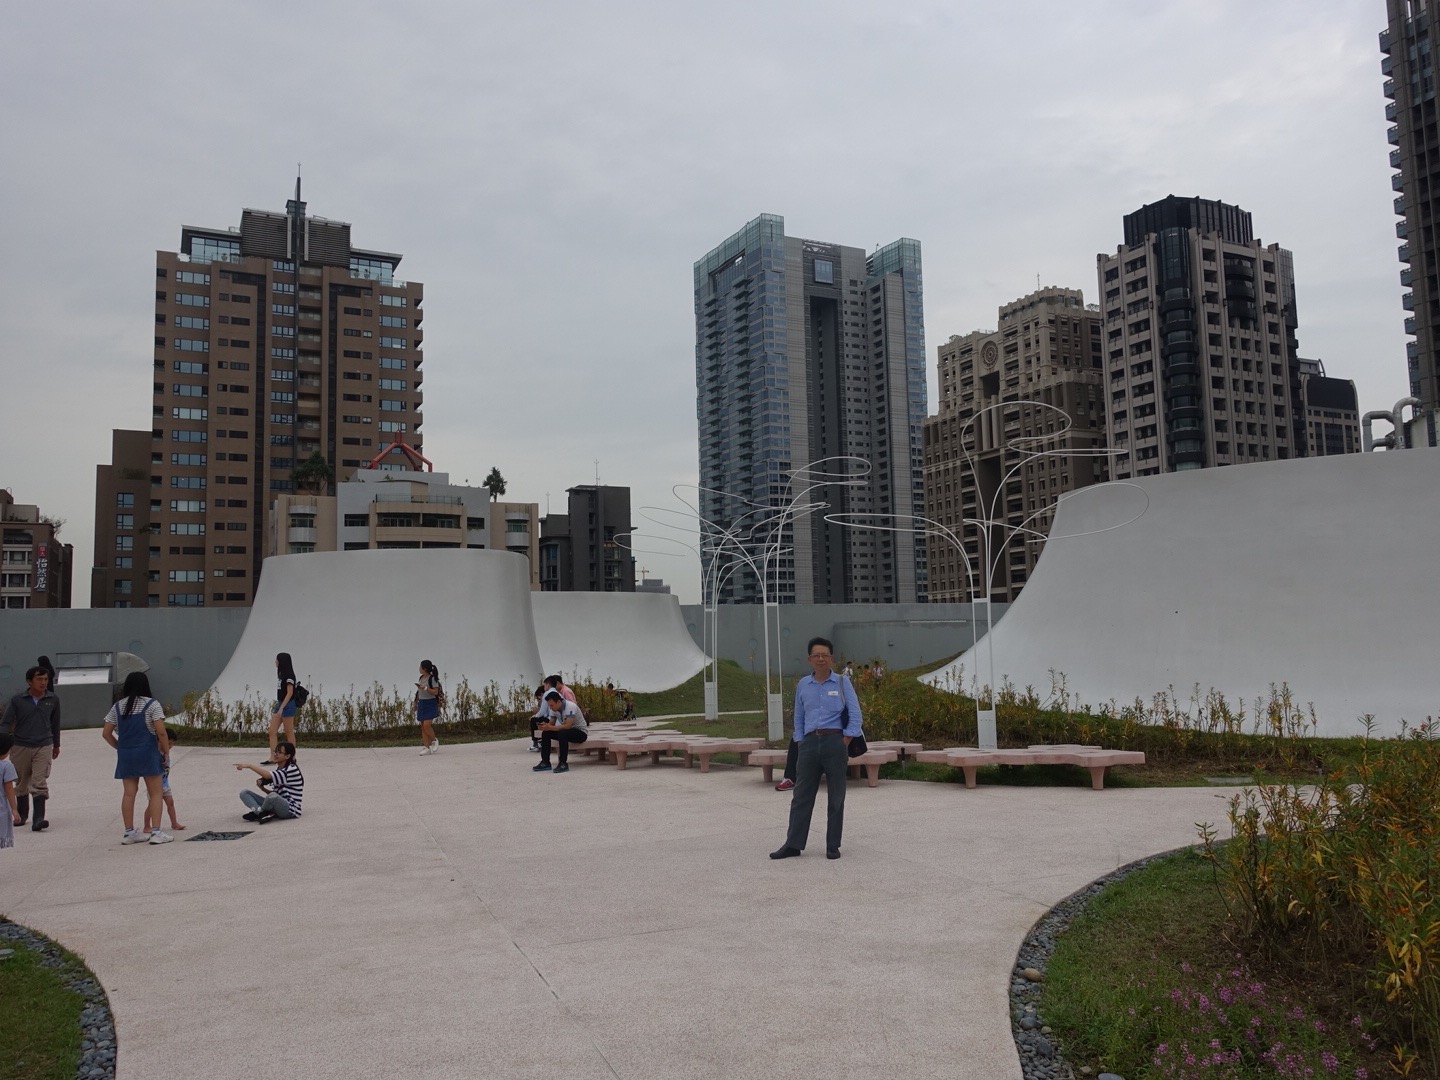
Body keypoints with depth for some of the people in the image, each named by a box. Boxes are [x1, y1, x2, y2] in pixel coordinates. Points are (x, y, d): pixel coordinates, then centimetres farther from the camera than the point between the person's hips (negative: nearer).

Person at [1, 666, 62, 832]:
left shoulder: (53, 700, 2)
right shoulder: (17, 700, -3)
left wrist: (56, 745, 23)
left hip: (43, 747, -1)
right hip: (20, 747, 1)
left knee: (39, 783, -11)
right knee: (21, 784, 14)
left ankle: (38, 819, -15)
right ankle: (21, 815, 33)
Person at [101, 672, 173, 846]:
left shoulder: (117, 706, 9)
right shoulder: (152, 704, -6)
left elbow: (106, 733, 7)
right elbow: (161, 732, -13)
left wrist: (119, 747, 17)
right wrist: (166, 751, -3)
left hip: (125, 754, 5)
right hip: (147, 753, -5)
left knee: (129, 793, 9)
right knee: (155, 793, 1)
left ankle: (129, 832, 14)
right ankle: (156, 832, -2)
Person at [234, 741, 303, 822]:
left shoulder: (292, 769, -12)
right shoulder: (278, 770, 16)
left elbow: (268, 775, -26)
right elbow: (276, 793, 16)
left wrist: (248, 766, -24)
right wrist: (262, 787, 0)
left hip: (290, 809, -9)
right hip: (279, 805, 9)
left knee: (273, 796, -41)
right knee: (244, 793, 3)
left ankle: (258, 813, -10)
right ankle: (260, 811, -22)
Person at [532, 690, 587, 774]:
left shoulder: (570, 707, -27)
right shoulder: (554, 709, -4)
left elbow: (568, 726, -35)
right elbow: (551, 724, 4)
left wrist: (550, 727, -38)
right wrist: (544, 726, -19)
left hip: (581, 732, -8)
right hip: (566, 732, 8)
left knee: (562, 733, -35)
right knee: (545, 733, -10)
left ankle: (563, 764, -29)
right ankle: (545, 763, -8)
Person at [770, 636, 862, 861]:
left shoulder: (842, 682, 3)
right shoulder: (803, 685, 11)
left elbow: (855, 715, 0)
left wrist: (844, 746, -6)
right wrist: (801, 745, 7)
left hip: (835, 741, -2)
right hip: (809, 743, 2)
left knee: (836, 796, 3)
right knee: (802, 795, 2)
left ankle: (833, 846, 11)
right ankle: (793, 845, 6)